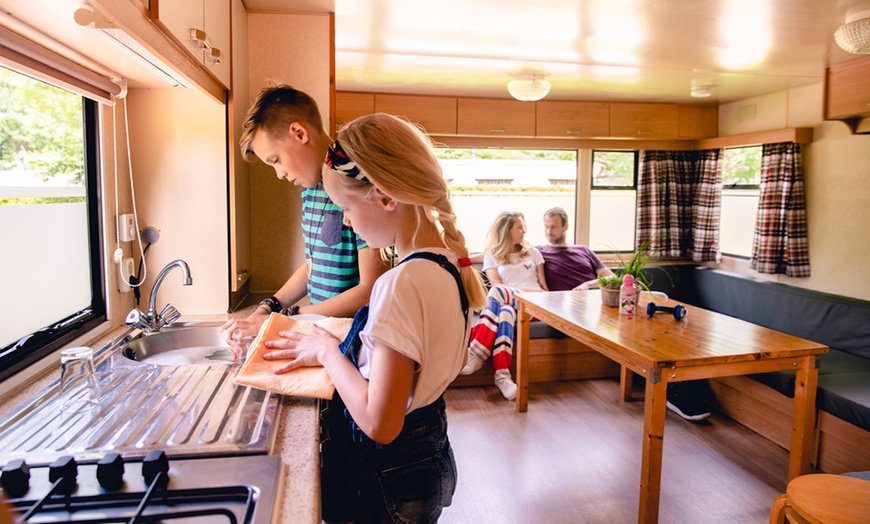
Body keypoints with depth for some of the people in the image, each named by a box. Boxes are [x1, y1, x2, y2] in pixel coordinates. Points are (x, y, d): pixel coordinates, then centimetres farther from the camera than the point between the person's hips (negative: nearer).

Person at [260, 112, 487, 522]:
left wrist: (327, 351, -15)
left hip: (392, 477, -8)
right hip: (431, 454, 8)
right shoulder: (449, 265, -3)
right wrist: (343, 349, 6)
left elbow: (379, 422, -29)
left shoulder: (402, 283, -30)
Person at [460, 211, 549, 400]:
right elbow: (496, 283, 0)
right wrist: (526, 289, -9)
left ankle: (476, 353, -40)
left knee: (497, 293, -33)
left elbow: (543, 285, 20)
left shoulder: (533, 252, 23)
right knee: (505, 312, -40)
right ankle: (503, 375, -46)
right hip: (508, 303, 0)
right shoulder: (492, 254, 16)